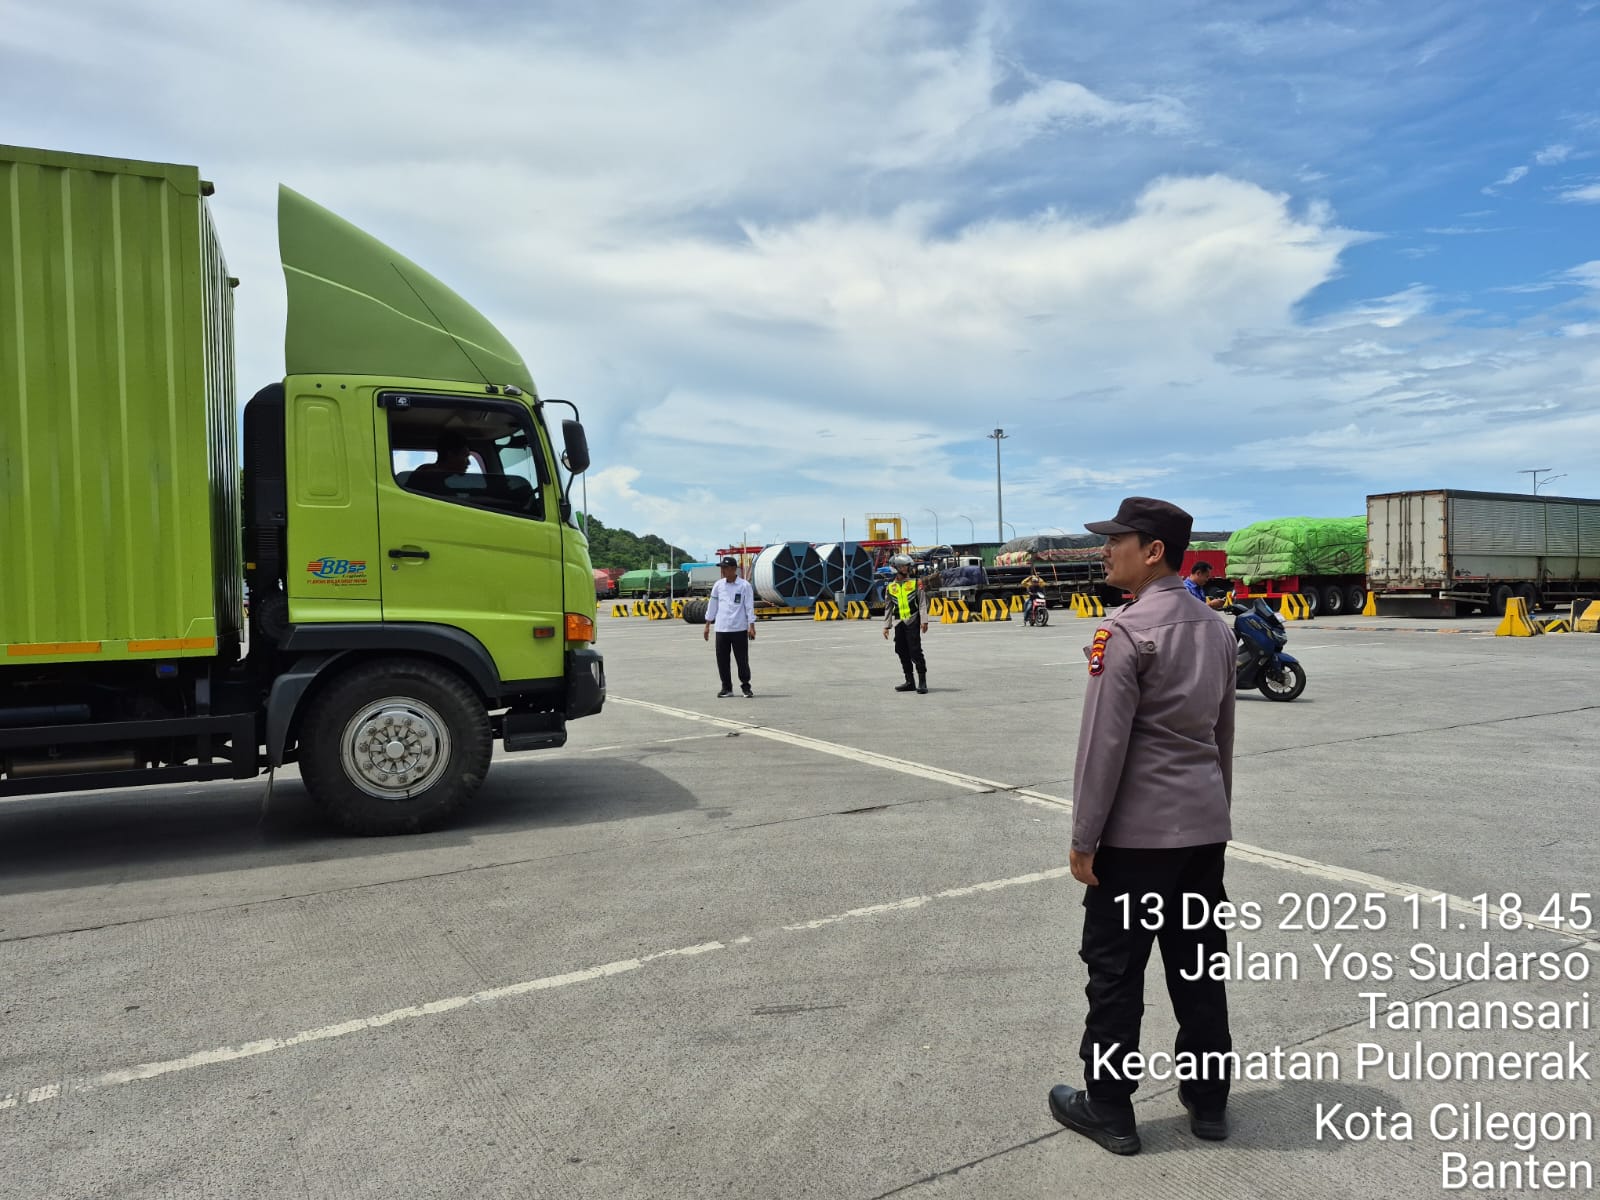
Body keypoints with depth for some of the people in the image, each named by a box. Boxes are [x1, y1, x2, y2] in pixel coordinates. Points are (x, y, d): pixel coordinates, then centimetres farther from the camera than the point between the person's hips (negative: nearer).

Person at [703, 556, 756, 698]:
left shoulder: (744, 585, -4)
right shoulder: (718, 585, 7)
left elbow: (749, 607, -5)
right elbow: (712, 605, 12)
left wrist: (751, 627, -9)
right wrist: (707, 625, 12)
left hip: (739, 629, -4)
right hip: (721, 629, 4)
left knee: (742, 660, 2)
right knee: (722, 660, 6)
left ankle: (746, 687, 14)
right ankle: (726, 688, 17)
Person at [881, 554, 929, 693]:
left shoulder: (915, 583, 2)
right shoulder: (890, 587, 10)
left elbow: (923, 603, 0)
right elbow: (888, 607, 16)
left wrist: (924, 621, -8)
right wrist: (886, 625, 13)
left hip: (912, 621, -4)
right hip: (898, 623, 4)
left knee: (915, 651, -9)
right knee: (902, 651, 7)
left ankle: (922, 682, -5)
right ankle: (909, 682, 17)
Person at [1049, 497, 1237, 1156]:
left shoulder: (1125, 630, -16)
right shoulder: (1216, 627, 9)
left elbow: (1103, 743, -18)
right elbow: (1223, 732, 16)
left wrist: (1083, 839, -12)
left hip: (1136, 831, -8)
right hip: (1205, 828, 8)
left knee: (1115, 972, 5)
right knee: (1200, 967, 16)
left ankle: (1108, 1109, 17)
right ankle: (1208, 1101, 29)